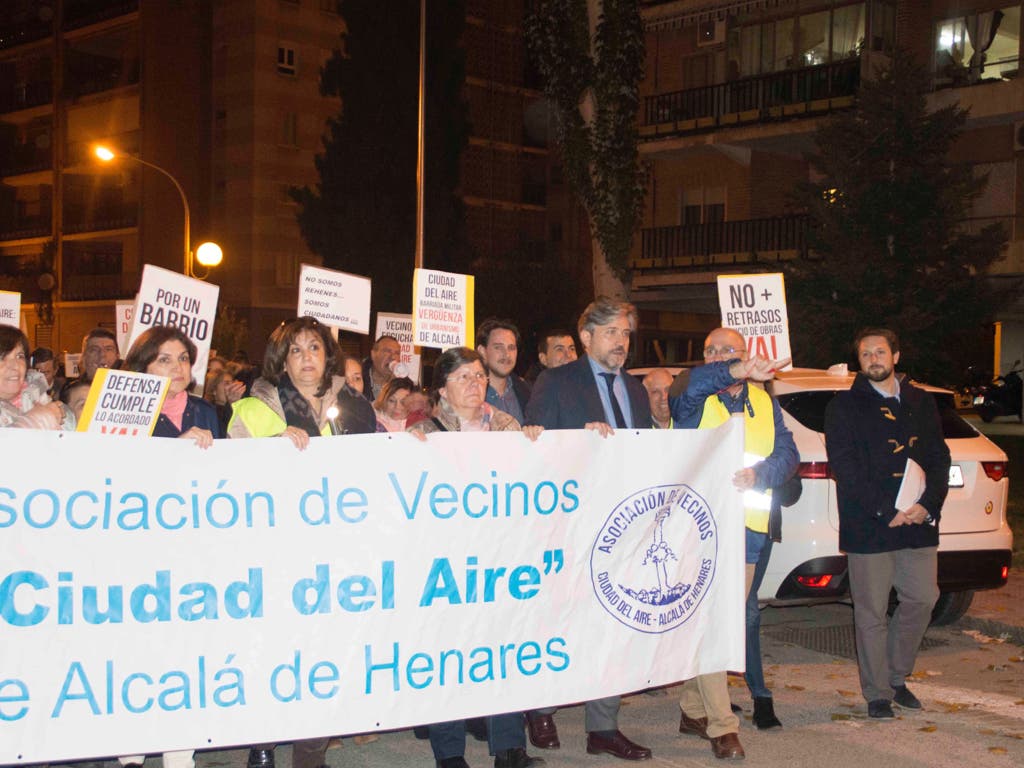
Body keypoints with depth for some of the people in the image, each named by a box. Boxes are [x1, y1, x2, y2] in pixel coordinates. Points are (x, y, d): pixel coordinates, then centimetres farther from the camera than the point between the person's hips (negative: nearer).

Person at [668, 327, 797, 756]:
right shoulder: (695, 400, 4)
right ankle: (722, 726, -6)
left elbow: (789, 455, 4)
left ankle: (694, 709, 23)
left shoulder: (764, 404, 15)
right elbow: (696, 383, -22)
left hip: (750, 527, 4)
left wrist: (758, 475, -17)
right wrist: (741, 371, -41)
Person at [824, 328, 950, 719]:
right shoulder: (844, 407, 0)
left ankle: (895, 677, 25)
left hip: (919, 521, 4)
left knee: (922, 599, 6)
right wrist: (885, 510, -15)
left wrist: (928, 504, -7)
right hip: (868, 527, -4)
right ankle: (878, 694, 12)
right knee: (872, 612, 1)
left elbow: (940, 457, 10)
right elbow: (845, 467, -8)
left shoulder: (921, 402, 13)